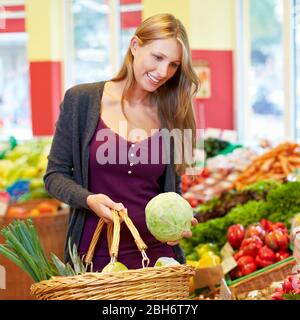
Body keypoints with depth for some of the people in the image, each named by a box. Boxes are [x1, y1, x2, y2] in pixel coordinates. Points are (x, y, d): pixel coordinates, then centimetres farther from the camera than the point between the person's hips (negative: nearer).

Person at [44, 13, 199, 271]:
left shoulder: (171, 114, 2)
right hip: (96, 256, -2)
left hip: (157, 253, 2)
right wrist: (89, 199, -19)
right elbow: (55, 174, -1)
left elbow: (172, 189, 10)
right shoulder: (81, 100, -5)